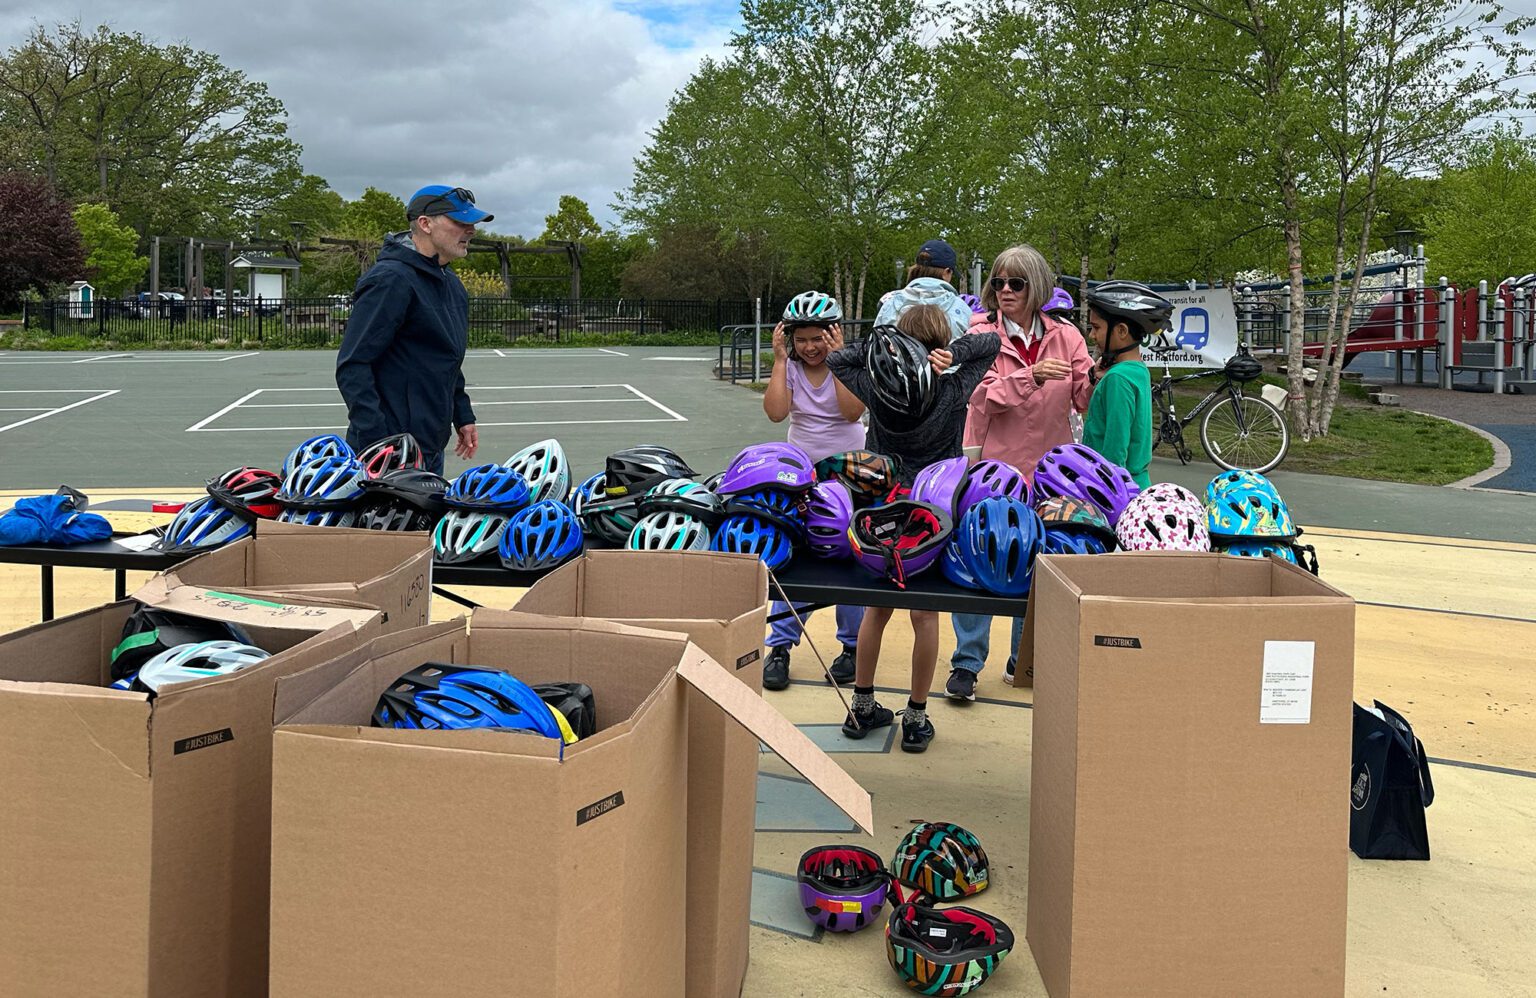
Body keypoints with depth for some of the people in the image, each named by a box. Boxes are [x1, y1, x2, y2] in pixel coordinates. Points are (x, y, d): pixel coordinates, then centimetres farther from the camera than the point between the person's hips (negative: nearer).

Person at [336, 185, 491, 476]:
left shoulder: (452, 285, 16)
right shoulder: (391, 280, -14)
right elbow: (352, 366, -19)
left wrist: (462, 416, 21)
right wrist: (376, 441, -24)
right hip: (392, 451, -9)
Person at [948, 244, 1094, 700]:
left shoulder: (1065, 336, 4)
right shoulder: (983, 333, -2)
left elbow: (1085, 399, -3)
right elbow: (984, 397, -15)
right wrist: (1031, 376, -29)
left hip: (1047, 470, 3)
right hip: (993, 465, -2)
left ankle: (1023, 660, 25)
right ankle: (966, 664, 9)